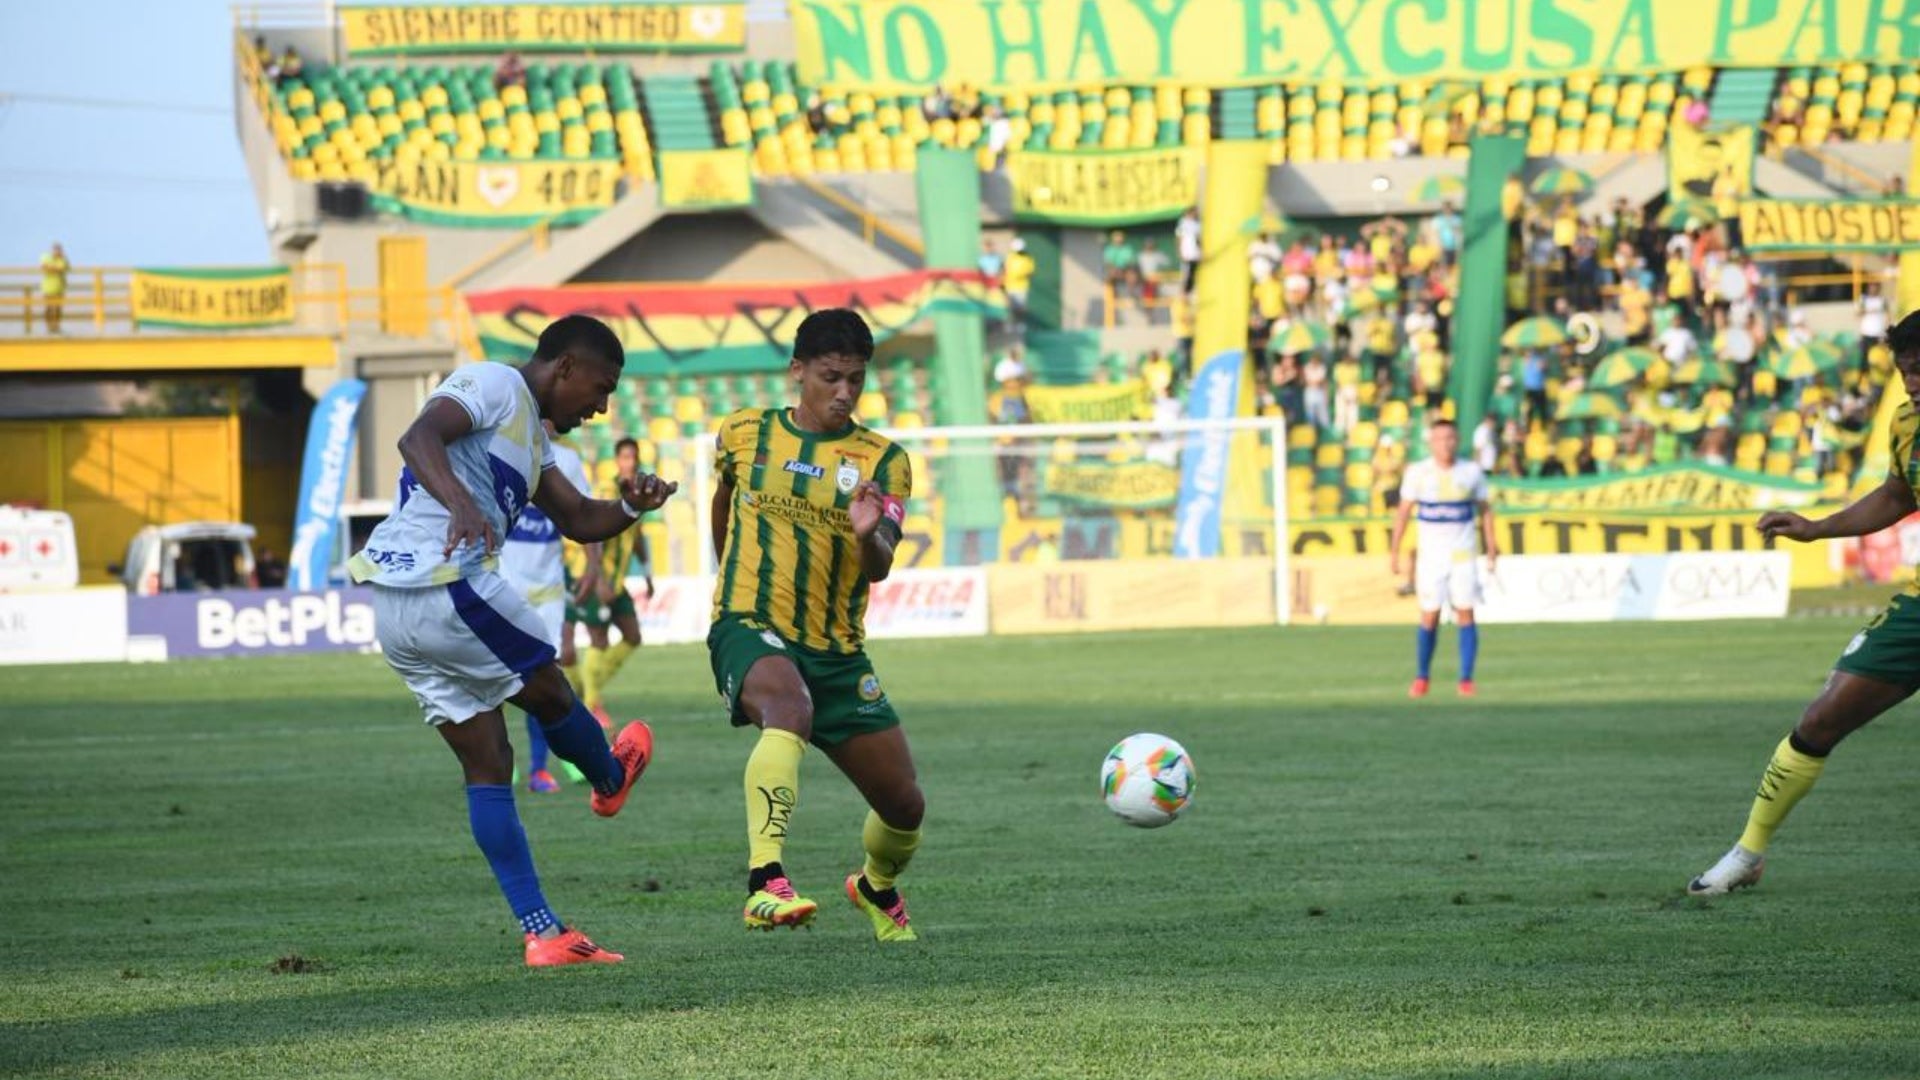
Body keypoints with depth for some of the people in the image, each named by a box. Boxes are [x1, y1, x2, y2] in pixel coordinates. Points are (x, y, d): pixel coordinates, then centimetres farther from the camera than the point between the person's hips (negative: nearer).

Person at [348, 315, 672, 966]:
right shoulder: (495, 385, -5)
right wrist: (460, 502, -40)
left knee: (488, 763, 10)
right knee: (551, 696, 15)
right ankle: (610, 779, 44)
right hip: (452, 589, -11)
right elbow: (419, 437, -22)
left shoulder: (532, 436, 25)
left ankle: (543, 934, 10)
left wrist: (630, 508, 5)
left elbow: (579, 520, 27)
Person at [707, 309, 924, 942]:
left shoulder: (883, 461, 0)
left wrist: (869, 536, -33)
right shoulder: (743, 433, 3)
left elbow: (879, 570, -11)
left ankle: (877, 887, 42)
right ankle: (766, 885, -52)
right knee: (790, 707, -38)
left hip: (837, 651, 3)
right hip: (750, 628, -3)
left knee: (904, 805, 5)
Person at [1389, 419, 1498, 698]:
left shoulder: (1472, 472, 2)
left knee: (1466, 615, -6)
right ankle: (1421, 678, 12)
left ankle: (1466, 680, -1)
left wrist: (1490, 545, 2)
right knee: (1429, 617, -2)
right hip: (1430, 555, 0)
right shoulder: (1418, 473, -1)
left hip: (1463, 556, 0)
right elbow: (1404, 511, 3)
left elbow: (1484, 510, 10)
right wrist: (1394, 551, -2)